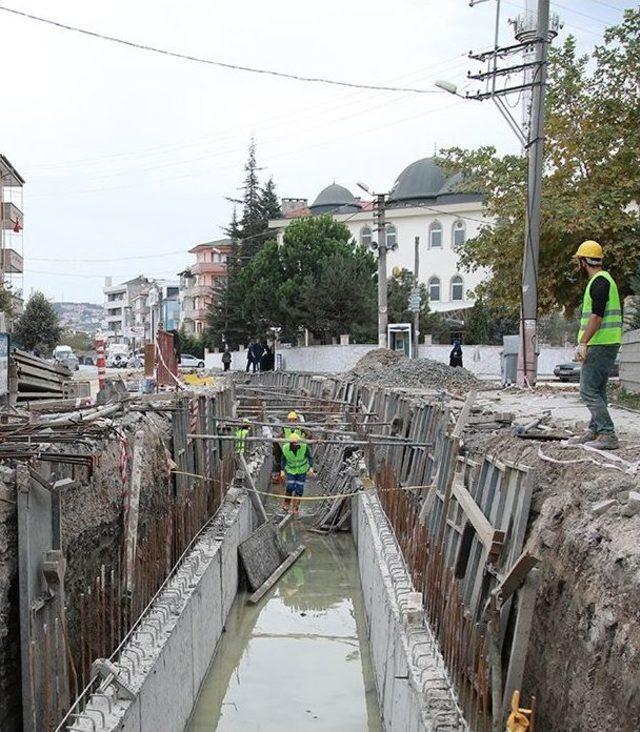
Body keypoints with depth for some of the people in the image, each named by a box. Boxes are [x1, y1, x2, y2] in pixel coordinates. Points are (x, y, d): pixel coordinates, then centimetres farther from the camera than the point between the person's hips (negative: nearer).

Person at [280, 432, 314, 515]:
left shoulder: (304, 447, -27)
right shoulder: (285, 448, -22)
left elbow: (310, 457, -14)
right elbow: (284, 459, -5)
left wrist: (311, 468, -25)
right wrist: (282, 471, -11)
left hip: (302, 471, 0)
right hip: (290, 471, 0)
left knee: (299, 489, -2)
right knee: (289, 488, -11)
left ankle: (295, 508, 16)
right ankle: (287, 504, 18)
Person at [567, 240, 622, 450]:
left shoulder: (599, 282, -14)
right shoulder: (603, 280, 19)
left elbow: (596, 316, -22)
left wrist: (582, 343, -23)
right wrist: (586, 343, 26)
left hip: (600, 345, -11)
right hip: (607, 344, 11)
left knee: (588, 390, -11)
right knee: (597, 390, 14)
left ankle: (608, 435, -13)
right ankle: (595, 432, 21)